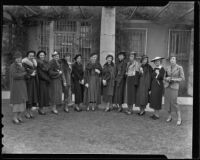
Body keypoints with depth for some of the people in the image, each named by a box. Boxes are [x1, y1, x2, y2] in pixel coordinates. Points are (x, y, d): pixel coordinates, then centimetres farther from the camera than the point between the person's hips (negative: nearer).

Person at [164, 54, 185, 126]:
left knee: (174, 103, -10)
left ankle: (179, 119, 5)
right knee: (167, 102, 5)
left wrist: (173, 79, -19)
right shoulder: (167, 68, 6)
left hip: (175, 87, -5)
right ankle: (169, 116, 22)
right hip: (168, 86, 5)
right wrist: (167, 79, -10)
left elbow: (182, 78, -8)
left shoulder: (180, 68, -9)